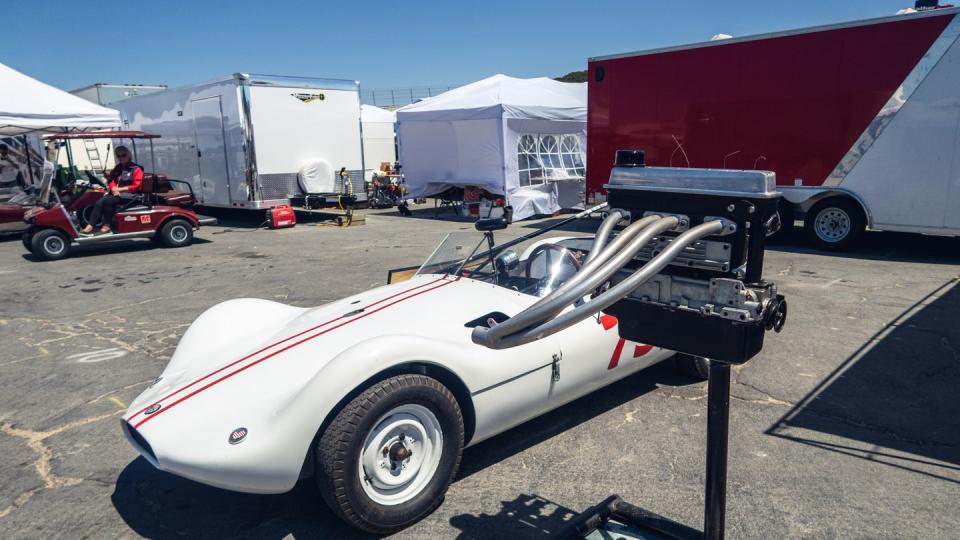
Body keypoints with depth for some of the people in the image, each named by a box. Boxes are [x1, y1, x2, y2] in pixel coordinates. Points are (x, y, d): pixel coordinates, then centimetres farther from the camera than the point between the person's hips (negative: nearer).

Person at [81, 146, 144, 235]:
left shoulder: (136, 169, -1)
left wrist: (120, 189, -14)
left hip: (129, 195, -6)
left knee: (107, 200, -30)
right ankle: (89, 227, -26)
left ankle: (106, 226, -21)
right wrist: (114, 188, -7)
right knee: (99, 203, -20)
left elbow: (136, 186, -10)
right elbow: (111, 180, 16)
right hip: (116, 193, 6)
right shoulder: (117, 169, 19)